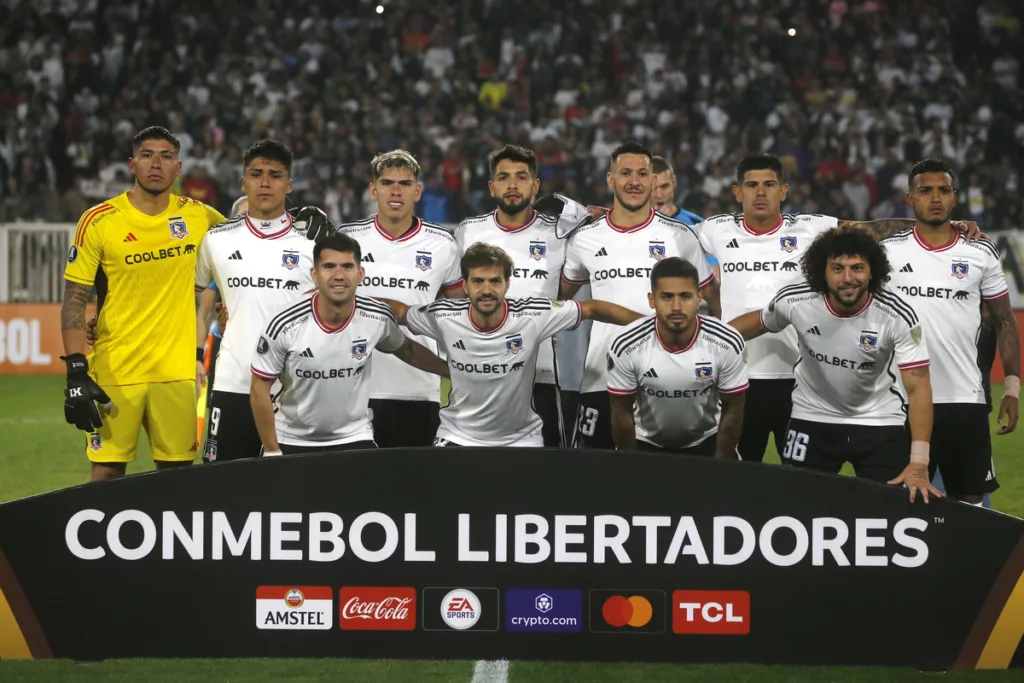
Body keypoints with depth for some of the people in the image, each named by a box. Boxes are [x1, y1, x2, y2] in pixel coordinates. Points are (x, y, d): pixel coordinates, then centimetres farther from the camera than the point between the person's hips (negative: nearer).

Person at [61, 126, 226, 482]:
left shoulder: (198, 216, 4)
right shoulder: (98, 221, -4)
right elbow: (75, 301, -3)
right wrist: (76, 372, -11)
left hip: (176, 372, 3)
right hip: (114, 371, -3)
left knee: (176, 473, 5)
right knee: (107, 472, -2)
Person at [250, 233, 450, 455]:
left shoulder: (378, 318, -13)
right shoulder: (285, 325, -20)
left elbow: (406, 349, 11)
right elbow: (259, 388, -10)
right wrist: (272, 452, -10)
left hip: (354, 438, 1)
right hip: (291, 441, -1)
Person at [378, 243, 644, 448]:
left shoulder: (534, 316, -17)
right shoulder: (443, 317, -14)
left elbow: (593, 308, -7)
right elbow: (399, 311, 5)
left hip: (521, 439, 0)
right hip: (457, 437, 0)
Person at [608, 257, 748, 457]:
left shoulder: (727, 344, -23)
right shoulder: (626, 347, -24)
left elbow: (732, 410, -11)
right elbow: (622, 411, -11)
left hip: (707, 441, 1)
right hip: (647, 443, -1)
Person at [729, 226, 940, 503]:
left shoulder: (898, 316, -23)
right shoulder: (794, 302, -18)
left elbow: (918, 387, -23)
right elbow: (757, 323, 4)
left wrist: (919, 464, -31)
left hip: (880, 424, -1)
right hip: (812, 419, 2)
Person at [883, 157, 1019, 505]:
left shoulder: (981, 253, 3)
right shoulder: (888, 251, 3)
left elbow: (1004, 321, 9)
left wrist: (1012, 388, 2)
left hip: (965, 398, 0)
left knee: (970, 499, 2)